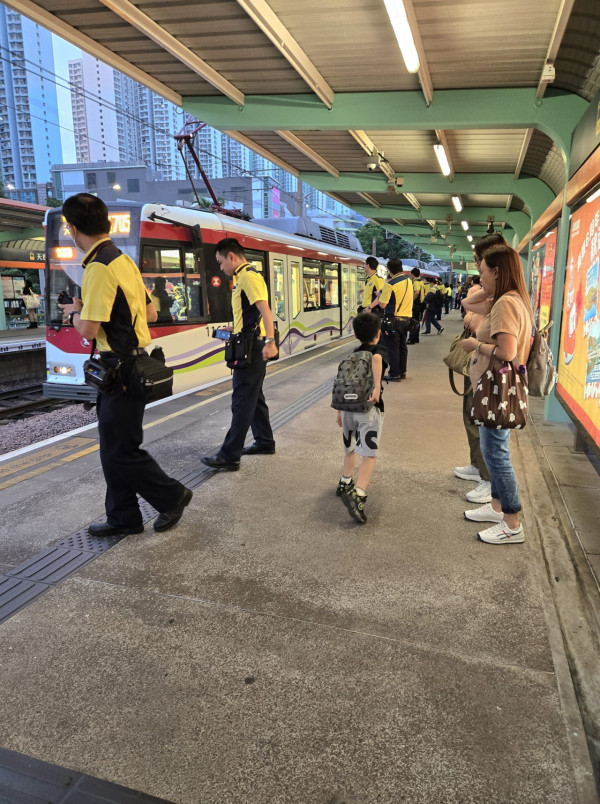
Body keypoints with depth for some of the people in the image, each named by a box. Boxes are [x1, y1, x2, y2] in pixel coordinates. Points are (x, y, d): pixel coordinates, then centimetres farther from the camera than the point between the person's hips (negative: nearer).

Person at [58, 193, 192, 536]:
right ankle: (124, 518, 25)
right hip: (132, 365, 9)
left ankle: (172, 495, 18)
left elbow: (88, 330, -21)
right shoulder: (124, 260, 10)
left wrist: (75, 313, 2)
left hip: (123, 372, -9)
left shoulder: (99, 268, -18)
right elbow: (150, 313, 16)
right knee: (114, 449, 15)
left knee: (121, 451, 2)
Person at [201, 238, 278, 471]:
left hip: (251, 347, -11)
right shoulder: (243, 277, 18)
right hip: (250, 346, 11)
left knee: (242, 401, -8)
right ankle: (265, 442, 29)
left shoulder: (248, 276, -14)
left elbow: (265, 310, -26)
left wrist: (270, 341, -36)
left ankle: (230, 455, -4)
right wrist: (233, 328, 26)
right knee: (254, 397, 17)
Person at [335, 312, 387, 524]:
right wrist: (377, 387, -28)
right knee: (368, 454, -8)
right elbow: (376, 358, -24)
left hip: (348, 406, 6)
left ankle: (345, 483, 41)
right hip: (368, 408, -6)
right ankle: (358, 494, -24)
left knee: (351, 448, 26)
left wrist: (340, 410, 26)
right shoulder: (378, 350, 3)